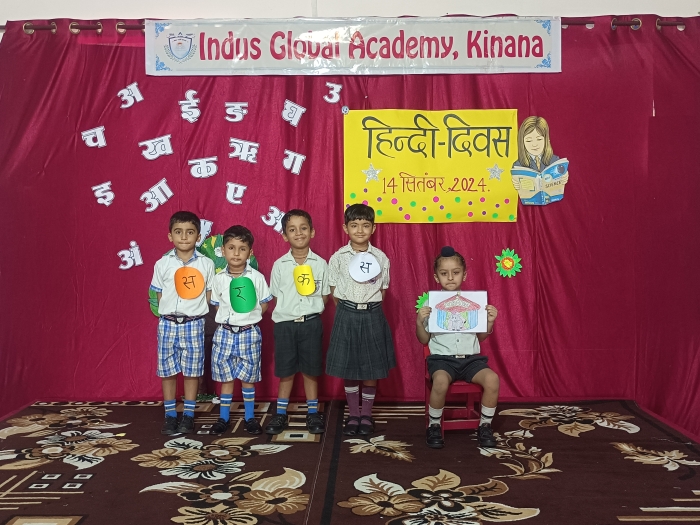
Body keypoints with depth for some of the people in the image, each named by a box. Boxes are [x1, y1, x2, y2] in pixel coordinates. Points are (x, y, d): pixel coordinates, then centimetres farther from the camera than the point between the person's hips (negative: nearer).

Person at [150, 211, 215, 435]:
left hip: (194, 324, -1)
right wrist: (167, 314, 0)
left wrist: (194, 311, -2)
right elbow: (159, 295, 7)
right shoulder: (162, 264, 0)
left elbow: (209, 294, 4)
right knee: (167, 370, 7)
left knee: (192, 370, 7)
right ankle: (170, 416, 20)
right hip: (168, 323, 1)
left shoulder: (206, 264, -2)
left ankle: (188, 416, 20)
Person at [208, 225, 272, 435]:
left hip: (249, 333, -1)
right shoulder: (219, 278, 0)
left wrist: (249, 316, -11)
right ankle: (224, 417, 22)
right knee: (226, 377, 10)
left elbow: (264, 305, 2)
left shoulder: (256, 277, -5)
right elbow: (217, 305, 8)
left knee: (248, 377, 8)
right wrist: (230, 317, -8)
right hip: (225, 332, 2)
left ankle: (250, 417, 21)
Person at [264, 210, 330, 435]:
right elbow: (275, 298, 5)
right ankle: (280, 414, 23)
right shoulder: (279, 265, -1)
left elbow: (325, 297, 5)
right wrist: (285, 313, -8)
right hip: (285, 324, 0)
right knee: (286, 371, 9)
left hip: (311, 323, 0)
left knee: (310, 370, 10)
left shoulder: (320, 263, -1)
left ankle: (313, 413, 24)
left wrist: (312, 306, -10)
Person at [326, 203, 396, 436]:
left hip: (372, 316, 0)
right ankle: (353, 415, 23)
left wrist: (369, 307, -2)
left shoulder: (380, 258, -1)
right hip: (347, 316, 0)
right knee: (348, 369, 7)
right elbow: (334, 293, 4)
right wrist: (348, 311, -2)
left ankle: (366, 415, 24)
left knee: (371, 369, 7)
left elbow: (382, 291, 7)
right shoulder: (338, 258, -2)